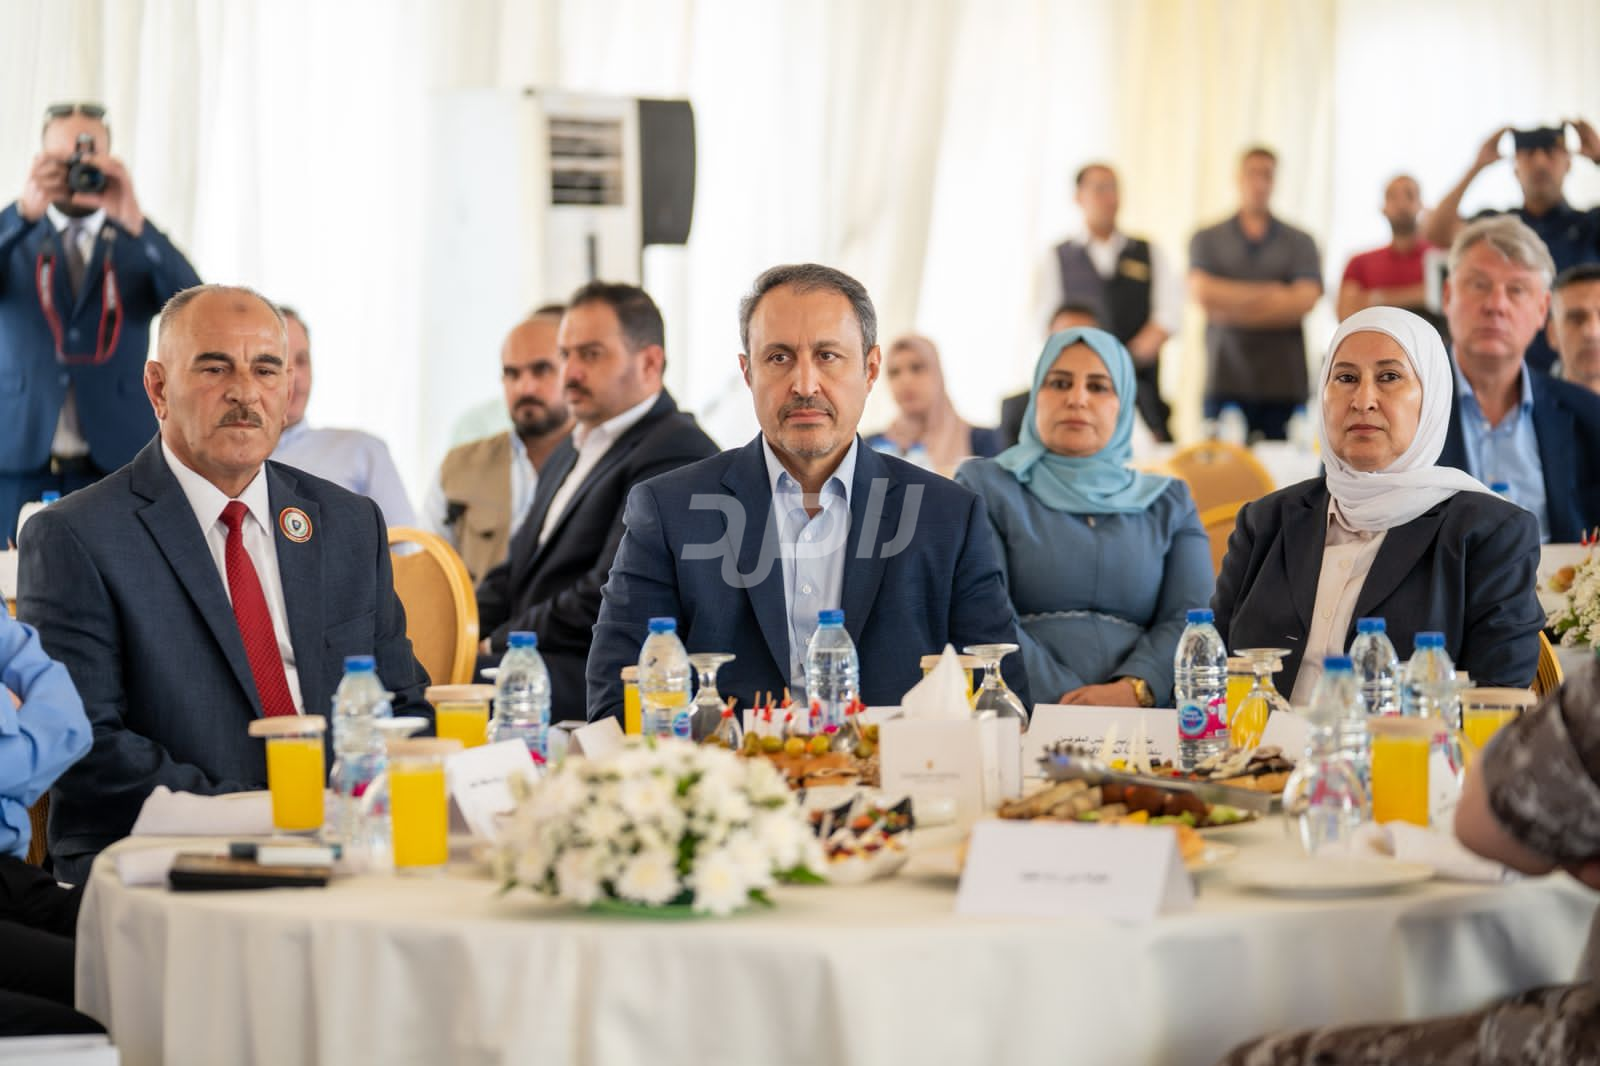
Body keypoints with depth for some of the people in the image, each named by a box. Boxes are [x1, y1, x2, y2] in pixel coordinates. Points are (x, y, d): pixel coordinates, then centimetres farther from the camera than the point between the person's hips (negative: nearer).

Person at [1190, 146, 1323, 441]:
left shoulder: (1299, 243, 11)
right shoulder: (1207, 240, 12)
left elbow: (1305, 301, -3)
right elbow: (1203, 293, -4)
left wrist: (1234, 309, -5)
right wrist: (1267, 294, -5)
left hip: (1284, 382, 0)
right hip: (1226, 381, 0)